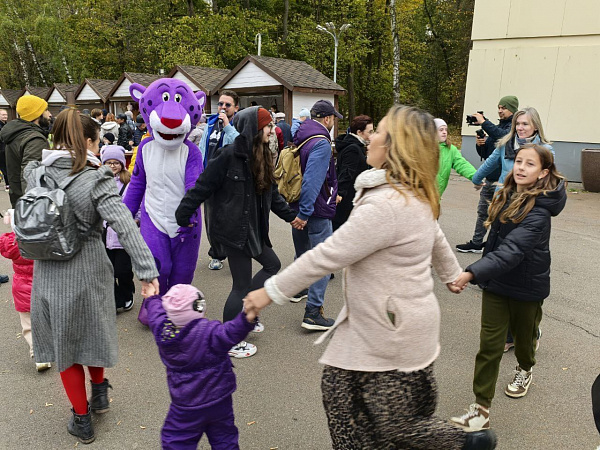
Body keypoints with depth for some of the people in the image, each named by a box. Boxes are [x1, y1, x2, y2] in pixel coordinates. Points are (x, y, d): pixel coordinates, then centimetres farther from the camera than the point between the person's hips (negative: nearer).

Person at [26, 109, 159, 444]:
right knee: (92, 330, 25)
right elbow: (126, 227, -27)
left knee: (63, 341, 17)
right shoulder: (96, 180, -18)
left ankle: (82, 419, 31)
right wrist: (147, 272, -28)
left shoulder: (35, 173, -5)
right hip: (89, 268, -2)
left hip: (48, 272, 3)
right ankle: (100, 391, 43)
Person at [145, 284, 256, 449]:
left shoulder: (162, 330, -14)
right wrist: (247, 317, -60)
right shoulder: (210, 333, -28)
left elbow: (155, 311, 6)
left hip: (186, 407, 2)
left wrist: (152, 298, 25)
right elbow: (231, 333, -46)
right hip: (220, 402, -1)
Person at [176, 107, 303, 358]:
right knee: (242, 285, -1)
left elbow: (272, 193, 17)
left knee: (272, 264, 19)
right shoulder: (230, 155, -19)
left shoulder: (261, 156, 7)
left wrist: (290, 215, 19)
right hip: (232, 229, -9)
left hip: (251, 228, 9)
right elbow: (203, 187, -16)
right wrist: (182, 215, -13)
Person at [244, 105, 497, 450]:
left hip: (393, 331, -9)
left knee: (395, 422, 11)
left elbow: (329, 255, -26)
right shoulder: (416, 196, 4)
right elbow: (435, 235, 21)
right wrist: (451, 271, 40)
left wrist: (272, 291, -17)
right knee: (338, 387, 18)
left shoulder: (386, 205, -29)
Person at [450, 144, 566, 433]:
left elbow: (512, 250, -39)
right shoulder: (507, 195, -1)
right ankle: (481, 410, 4)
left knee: (522, 334, 21)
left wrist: (471, 273, -49)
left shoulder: (538, 211, -25)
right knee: (489, 344, 0)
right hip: (496, 282, 5)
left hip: (526, 286, -5)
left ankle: (525, 370, 54)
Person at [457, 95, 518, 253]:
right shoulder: (496, 127, 16)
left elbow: (503, 136, -30)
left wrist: (484, 123, -24)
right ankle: (476, 243, 25)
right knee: (482, 212, 14)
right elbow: (485, 154, 17)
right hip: (490, 178, 8)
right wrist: (480, 144, -3)